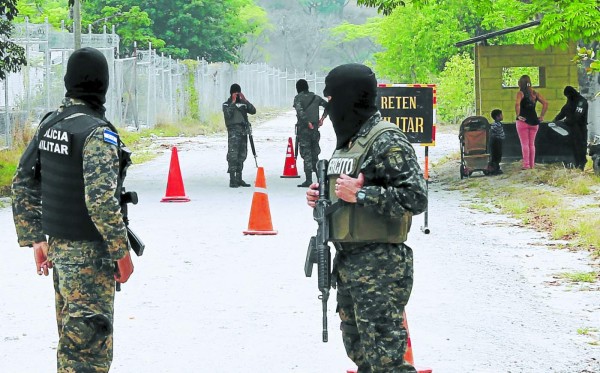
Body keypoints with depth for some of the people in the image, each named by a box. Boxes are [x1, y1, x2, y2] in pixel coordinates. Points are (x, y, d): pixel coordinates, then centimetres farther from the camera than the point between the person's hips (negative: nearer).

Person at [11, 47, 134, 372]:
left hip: (57, 246, 8)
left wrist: (36, 239, 16)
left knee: (71, 338, 19)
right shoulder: (97, 133, -17)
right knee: (89, 346, -5)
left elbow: (22, 186, 12)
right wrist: (122, 251, -16)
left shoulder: (48, 125, 7)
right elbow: (101, 199, -25)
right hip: (89, 254, -8)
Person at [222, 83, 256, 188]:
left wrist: (245, 100, -3)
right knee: (233, 155, -13)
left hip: (244, 131, 6)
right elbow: (228, 115, -14)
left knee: (242, 155, 9)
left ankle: (239, 178, 16)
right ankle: (232, 180, -16)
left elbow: (253, 111, 4)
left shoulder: (243, 103, 18)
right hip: (233, 131, -6)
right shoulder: (227, 104, 5)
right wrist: (233, 103, -11)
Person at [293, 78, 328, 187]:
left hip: (303, 129, -4)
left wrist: (308, 123, -15)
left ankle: (309, 180, -8)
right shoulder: (315, 97, 10)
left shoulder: (298, 98, -5)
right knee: (315, 152, 16)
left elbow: (300, 111, -20)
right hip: (315, 128, 5)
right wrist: (322, 118, 12)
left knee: (306, 153, -4)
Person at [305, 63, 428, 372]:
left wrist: (360, 194, -22)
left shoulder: (387, 142, -14)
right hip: (347, 264, 10)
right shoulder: (347, 141, 16)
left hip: (380, 268, -10)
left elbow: (416, 198, -21)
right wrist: (322, 197, 7)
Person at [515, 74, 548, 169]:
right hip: (534, 121, 5)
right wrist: (542, 116, 4)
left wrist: (518, 115, -14)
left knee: (524, 144, 0)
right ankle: (532, 164, 15)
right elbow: (545, 103, 0)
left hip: (523, 121, -5)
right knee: (532, 144, 14)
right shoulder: (535, 93, 6)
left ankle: (526, 164, -3)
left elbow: (517, 104, -25)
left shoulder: (520, 93, -7)